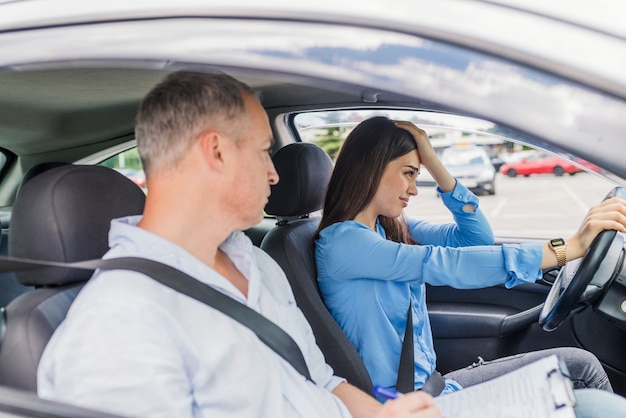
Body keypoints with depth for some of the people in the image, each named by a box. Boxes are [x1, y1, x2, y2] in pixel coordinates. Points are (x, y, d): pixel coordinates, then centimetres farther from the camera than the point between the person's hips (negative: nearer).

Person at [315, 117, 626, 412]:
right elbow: (447, 265, -27)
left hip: (427, 384, 8)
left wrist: (433, 163, -4)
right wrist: (570, 247, -25)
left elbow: (477, 238, 2)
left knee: (579, 365, 1)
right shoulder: (340, 241, -20)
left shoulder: (392, 228, 6)